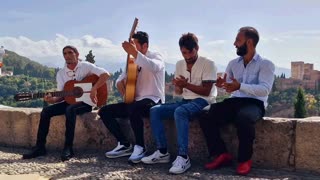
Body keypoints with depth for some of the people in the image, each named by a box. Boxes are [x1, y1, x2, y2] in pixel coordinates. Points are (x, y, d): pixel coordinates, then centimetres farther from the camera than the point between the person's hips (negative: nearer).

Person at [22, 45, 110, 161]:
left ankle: (68, 148, -31)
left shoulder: (85, 66, -4)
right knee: (46, 111, -14)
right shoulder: (61, 73, 10)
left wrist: (94, 89, -24)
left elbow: (106, 74, -15)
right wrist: (53, 99, -15)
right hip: (70, 101, 6)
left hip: (85, 101, -5)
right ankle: (40, 147, -10)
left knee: (70, 109, -37)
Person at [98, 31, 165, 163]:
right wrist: (119, 82, -5)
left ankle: (140, 147, -22)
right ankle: (124, 144, -1)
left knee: (133, 109, -39)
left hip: (153, 101, -8)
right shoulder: (133, 61, 17)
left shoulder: (155, 57, -5)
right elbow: (123, 77, 21)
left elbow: (153, 67, -31)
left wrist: (134, 53, -41)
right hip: (135, 101, 8)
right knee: (104, 111, -5)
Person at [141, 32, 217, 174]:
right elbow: (178, 92, 13)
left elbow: (206, 91, -13)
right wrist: (178, 86, -11)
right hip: (185, 100, 7)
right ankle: (162, 152, -10)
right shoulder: (179, 64, 11)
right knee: (155, 111, -12)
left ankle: (183, 157, -34)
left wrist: (186, 84, -21)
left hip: (203, 101, -7)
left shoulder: (208, 64, -7)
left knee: (180, 111, -37)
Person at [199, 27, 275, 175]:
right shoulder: (233, 63, 18)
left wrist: (240, 86, -28)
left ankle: (245, 160, -18)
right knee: (206, 117, -18)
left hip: (254, 103, -5)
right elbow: (228, 85, 17)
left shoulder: (265, 64, 0)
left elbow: (264, 89, -15)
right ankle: (222, 154, -6)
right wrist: (221, 84, -8)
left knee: (243, 118, -39)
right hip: (234, 101, 5)